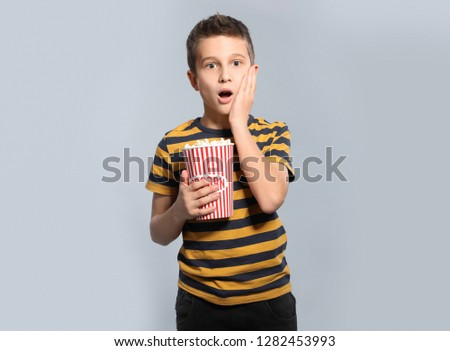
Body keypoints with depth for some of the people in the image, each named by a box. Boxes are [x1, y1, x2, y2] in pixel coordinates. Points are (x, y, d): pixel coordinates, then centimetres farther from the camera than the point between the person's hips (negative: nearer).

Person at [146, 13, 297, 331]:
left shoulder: (273, 133, -4)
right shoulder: (173, 145, -6)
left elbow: (270, 199, -22)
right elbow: (159, 234, 1)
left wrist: (239, 122, -17)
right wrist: (180, 210, -21)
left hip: (269, 297, 0)